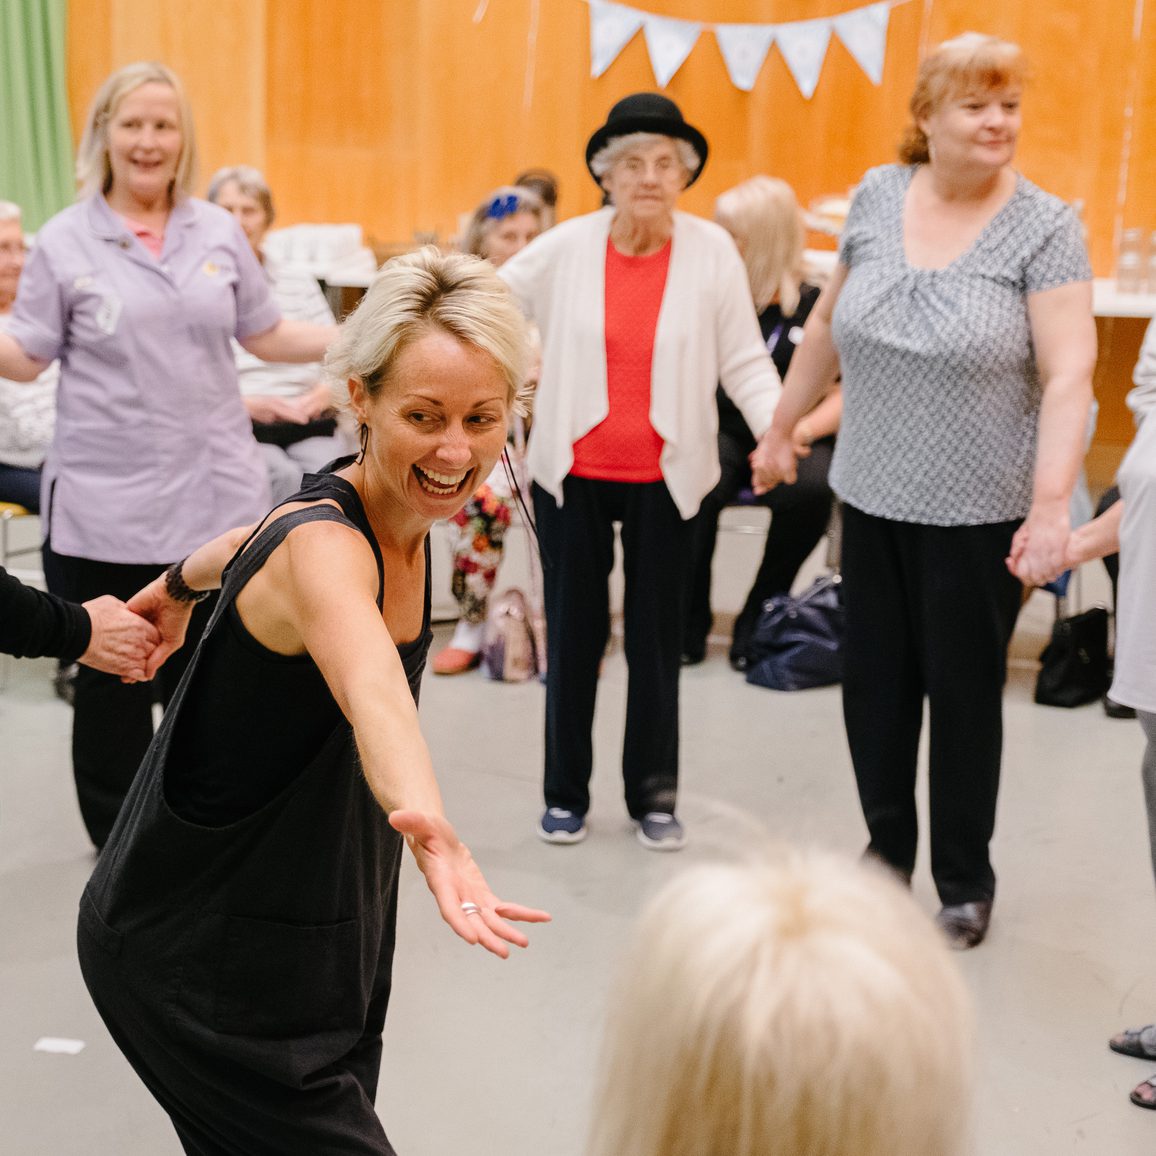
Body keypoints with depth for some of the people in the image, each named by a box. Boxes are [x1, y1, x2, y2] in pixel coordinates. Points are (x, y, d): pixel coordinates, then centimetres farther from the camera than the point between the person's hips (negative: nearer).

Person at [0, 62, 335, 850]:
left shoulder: (219, 231, 7)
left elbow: (267, 337, 14)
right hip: (103, 509, -2)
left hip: (217, 499, 2)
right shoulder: (65, 241, -1)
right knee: (110, 692, 10)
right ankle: (119, 847, 27)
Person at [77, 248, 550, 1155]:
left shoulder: (402, 514, -2)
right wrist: (427, 824, -70)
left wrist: (179, 585, 39)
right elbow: (371, 691, -51)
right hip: (199, 955, -8)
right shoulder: (323, 544, -28)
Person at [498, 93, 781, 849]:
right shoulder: (566, 248, -4)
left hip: (665, 479, 0)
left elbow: (744, 361, -3)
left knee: (658, 637, 9)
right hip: (574, 474, 0)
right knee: (574, 633, 9)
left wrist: (779, 428, -17)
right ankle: (566, 793, 24)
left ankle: (654, 795, 24)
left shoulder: (712, 252, -5)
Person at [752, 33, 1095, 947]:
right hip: (873, 498, 4)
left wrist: (1051, 508, -26)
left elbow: (1069, 375, -17)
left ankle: (965, 882, 26)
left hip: (980, 512, -4)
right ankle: (887, 853, 31)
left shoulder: (1044, 228, -10)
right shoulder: (878, 197, 2)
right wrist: (782, 427, 18)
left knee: (964, 694, 8)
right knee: (875, 684, 12)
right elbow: (829, 325, 14)